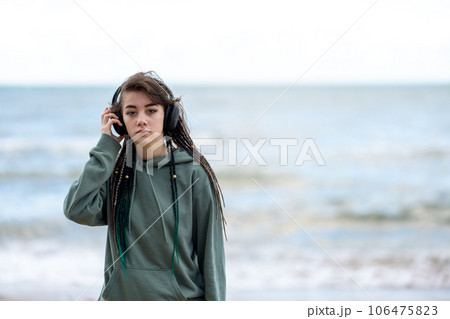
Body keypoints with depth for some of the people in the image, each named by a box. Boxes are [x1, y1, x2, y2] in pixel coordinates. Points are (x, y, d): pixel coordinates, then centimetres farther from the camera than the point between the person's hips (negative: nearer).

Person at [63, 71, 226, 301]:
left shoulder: (193, 172, -6)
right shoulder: (114, 172, 3)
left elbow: (211, 253, -4)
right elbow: (77, 210, -16)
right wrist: (106, 147, -9)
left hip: (182, 296, -2)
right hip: (119, 295, 3)